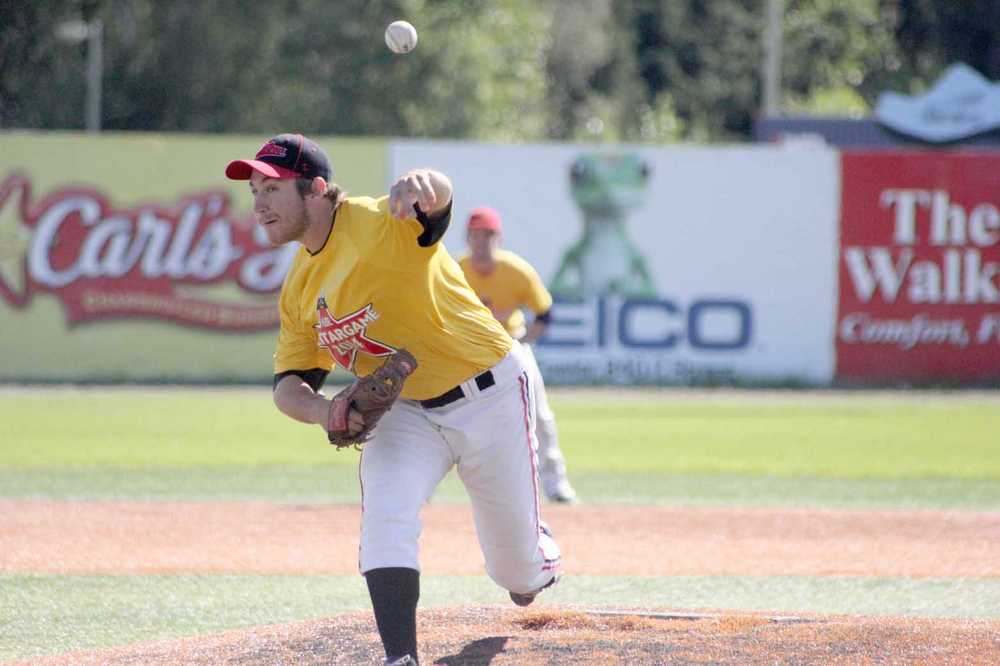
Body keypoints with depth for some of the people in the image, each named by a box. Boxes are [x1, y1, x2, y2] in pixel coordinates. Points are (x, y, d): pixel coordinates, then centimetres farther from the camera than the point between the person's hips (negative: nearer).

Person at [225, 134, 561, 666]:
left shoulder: (381, 225, -25)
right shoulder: (297, 290, -1)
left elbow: (435, 199, -48)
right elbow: (289, 384, 3)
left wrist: (421, 185, -74)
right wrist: (322, 409, -22)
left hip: (490, 396, -5)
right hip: (404, 410, 5)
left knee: (518, 570, 9)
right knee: (385, 519, -23)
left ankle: (536, 564, 46)